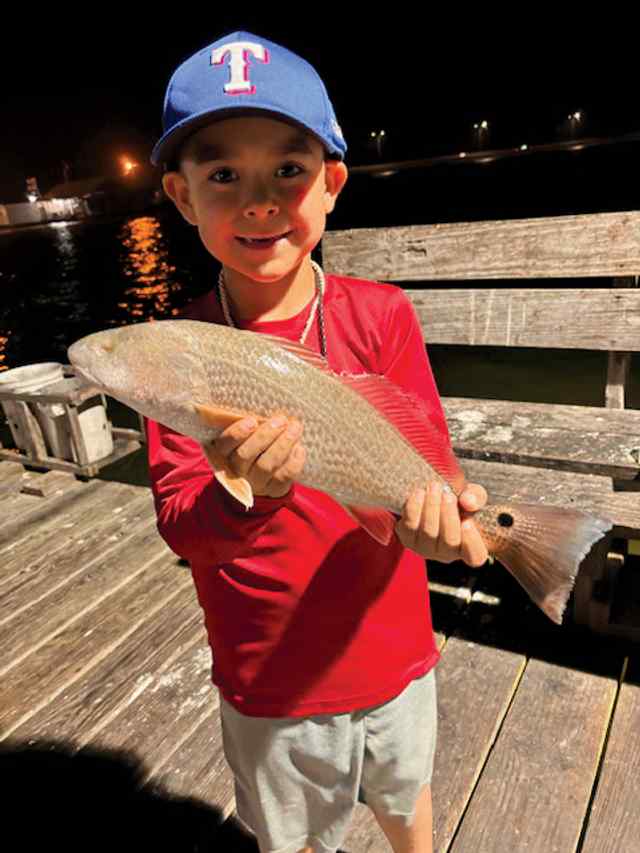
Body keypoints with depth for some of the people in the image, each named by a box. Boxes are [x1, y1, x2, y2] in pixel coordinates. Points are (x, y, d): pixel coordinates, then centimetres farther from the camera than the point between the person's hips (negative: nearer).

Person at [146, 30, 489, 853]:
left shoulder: (382, 315, -13)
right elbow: (179, 528, -18)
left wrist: (431, 506, -36)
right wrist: (243, 495, -40)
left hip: (392, 652, 1)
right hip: (266, 679, 0)